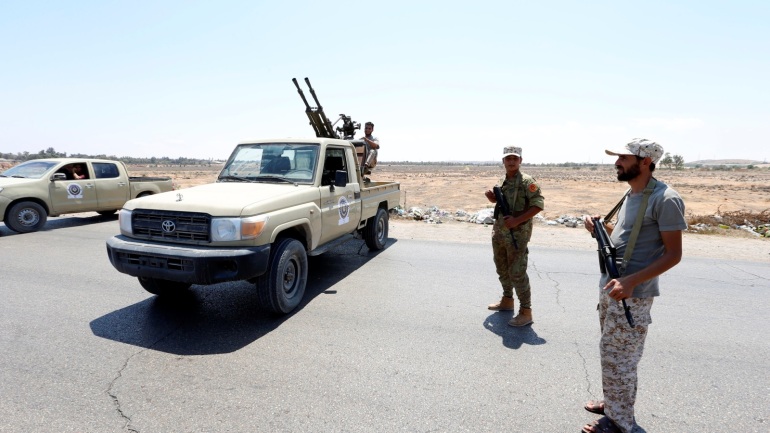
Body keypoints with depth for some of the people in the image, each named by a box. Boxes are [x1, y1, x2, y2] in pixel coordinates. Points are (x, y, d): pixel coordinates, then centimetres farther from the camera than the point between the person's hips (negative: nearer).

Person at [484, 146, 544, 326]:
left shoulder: (526, 181, -11)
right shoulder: (503, 181, 12)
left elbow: (538, 204, -17)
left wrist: (517, 220, -22)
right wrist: (493, 198, 2)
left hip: (517, 233, -8)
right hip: (499, 232, 8)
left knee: (517, 272, -6)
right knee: (502, 268, 18)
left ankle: (525, 311, 4)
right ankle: (507, 300, 35)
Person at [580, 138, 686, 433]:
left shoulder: (665, 199, -17)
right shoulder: (630, 194, 10)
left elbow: (673, 254, -17)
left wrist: (631, 281, -27)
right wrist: (598, 226, 0)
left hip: (632, 294, -9)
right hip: (609, 287, 9)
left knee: (617, 357, 2)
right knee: (612, 353, 19)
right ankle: (614, 403, 36)